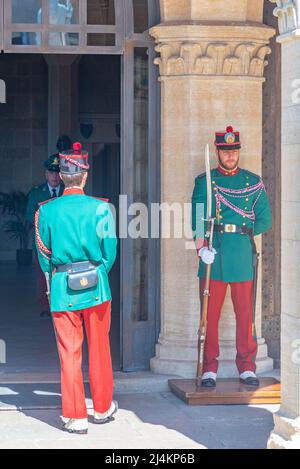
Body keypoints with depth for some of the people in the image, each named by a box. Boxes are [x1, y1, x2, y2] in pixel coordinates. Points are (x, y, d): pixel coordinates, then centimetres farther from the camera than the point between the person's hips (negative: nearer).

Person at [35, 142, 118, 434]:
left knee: (69, 352, 6)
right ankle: (102, 408, 26)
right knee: (99, 349, 13)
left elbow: (43, 252, 4)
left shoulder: (46, 210, -3)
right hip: (96, 287, 0)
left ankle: (75, 417, 7)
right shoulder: (100, 208, -6)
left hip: (62, 289, 0)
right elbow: (110, 250, -1)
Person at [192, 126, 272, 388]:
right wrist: (201, 248, -18)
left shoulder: (254, 183, 10)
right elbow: (197, 219, -4)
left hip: (243, 256, 1)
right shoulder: (204, 182, 6)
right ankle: (210, 370, 7)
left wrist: (241, 235, 3)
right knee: (210, 315, 1)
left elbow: (265, 221, 10)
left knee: (246, 315, 3)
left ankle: (247, 368, 12)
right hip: (213, 256, -1)